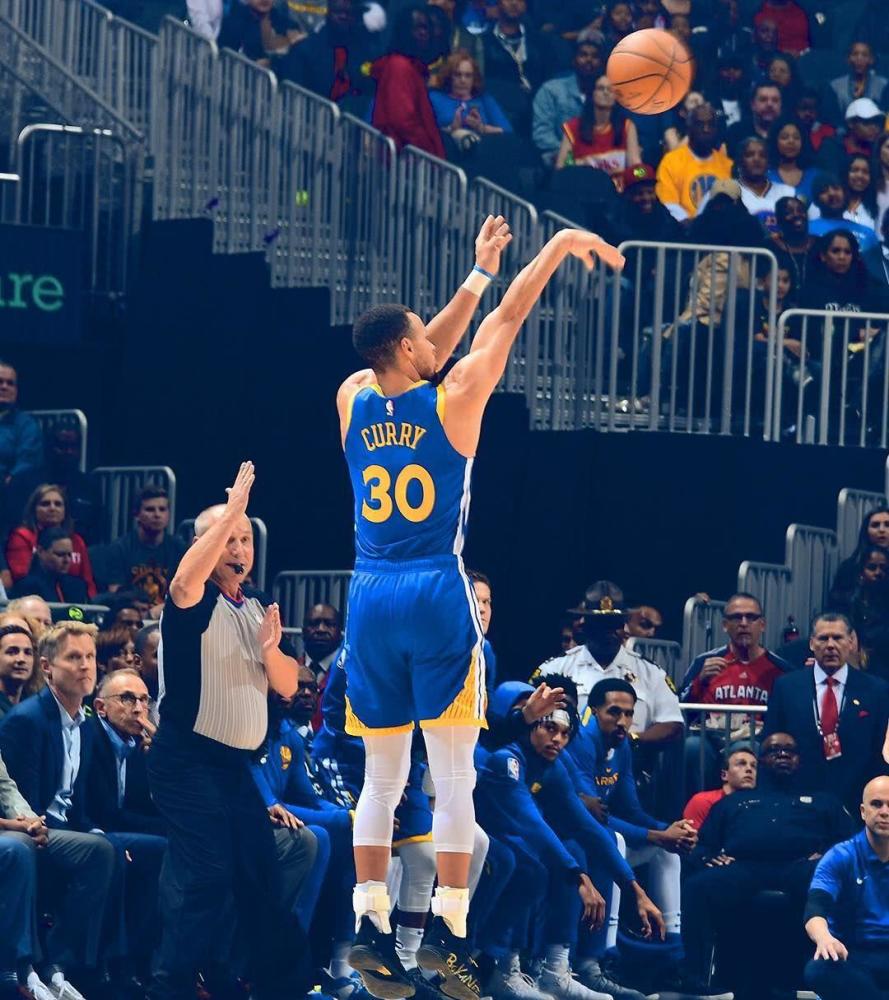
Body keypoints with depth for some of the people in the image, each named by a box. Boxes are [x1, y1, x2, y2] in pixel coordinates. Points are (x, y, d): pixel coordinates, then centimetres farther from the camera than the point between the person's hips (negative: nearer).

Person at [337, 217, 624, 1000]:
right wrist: (559, 246, 12)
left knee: (382, 778, 10)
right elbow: (506, 321, 1)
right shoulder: (451, 402, -7)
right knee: (454, 776, -2)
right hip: (436, 596, -5)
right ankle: (448, 931, -7)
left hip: (372, 599, 5)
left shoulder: (354, 400, 6)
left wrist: (480, 270, 27)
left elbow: (432, 349, 21)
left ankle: (372, 923, 5)